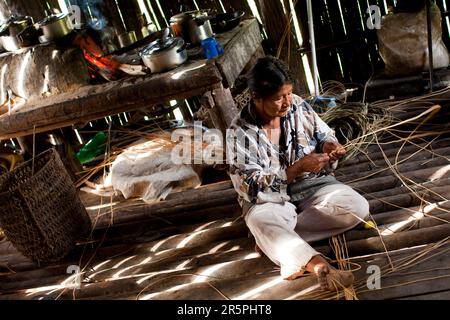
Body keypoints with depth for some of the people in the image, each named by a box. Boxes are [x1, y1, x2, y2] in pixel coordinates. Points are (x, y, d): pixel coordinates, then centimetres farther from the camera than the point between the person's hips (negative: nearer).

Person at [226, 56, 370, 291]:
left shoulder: (299, 106, -6)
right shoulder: (240, 132, -18)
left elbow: (323, 136, 9)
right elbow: (251, 187, -21)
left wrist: (329, 146, -17)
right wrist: (297, 168, -29)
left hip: (311, 185, 4)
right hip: (270, 198, -4)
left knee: (358, 207, -21)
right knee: (260, 220, -38)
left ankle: (278, 240, -23)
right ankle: (320, 266, -54)